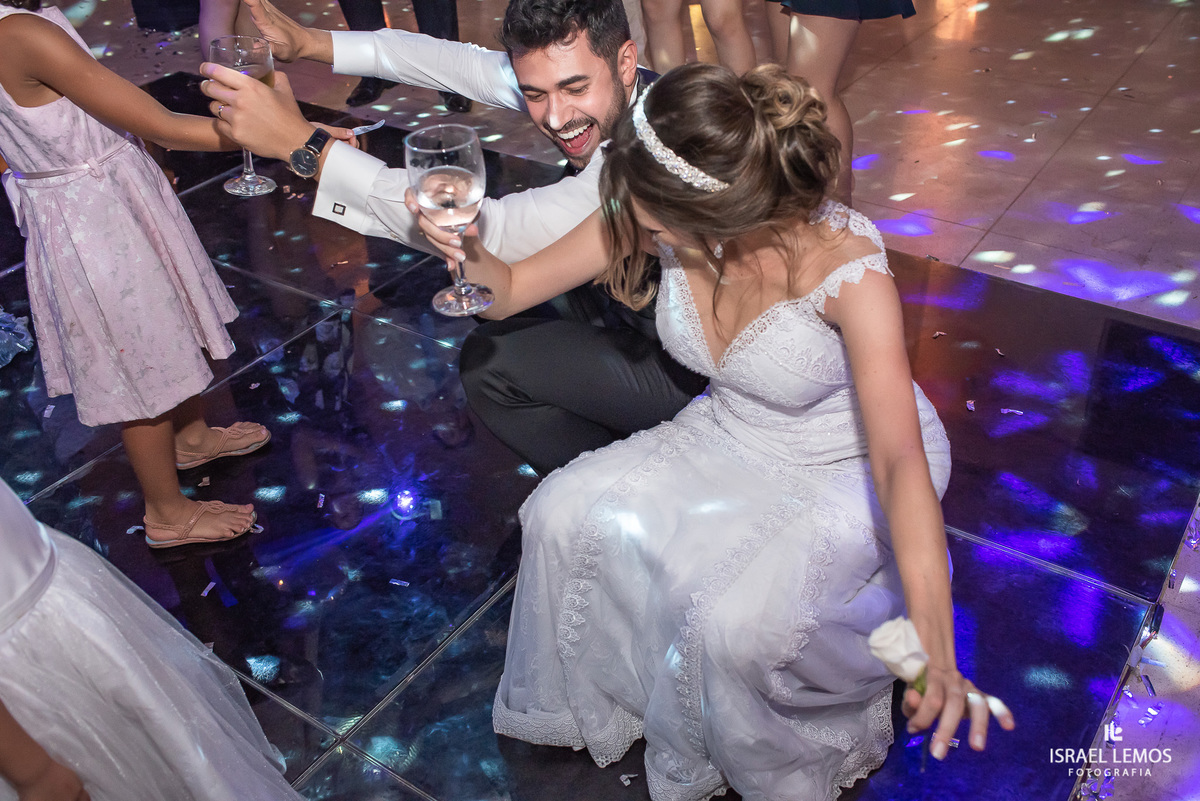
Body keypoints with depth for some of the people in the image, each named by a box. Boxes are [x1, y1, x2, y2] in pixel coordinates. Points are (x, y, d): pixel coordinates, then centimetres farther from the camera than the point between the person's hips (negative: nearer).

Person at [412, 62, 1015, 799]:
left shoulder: (845, 266, -33)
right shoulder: (652, 217, -19)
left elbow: (900, 459, -41)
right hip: (732, 442, 6)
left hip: (852, 468, -5)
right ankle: (600, 703, 17)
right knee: (566, 513, -12)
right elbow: (510, 291, -10)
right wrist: (469, 250, -34)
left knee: (734, 623, -27)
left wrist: (936, 647, -52)